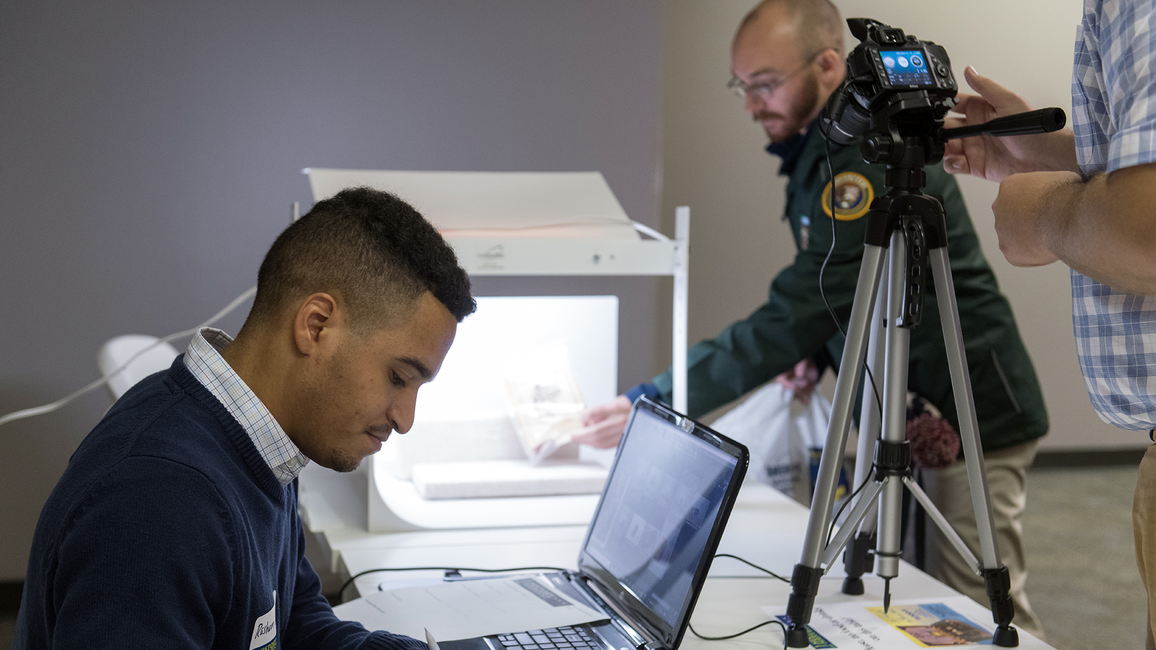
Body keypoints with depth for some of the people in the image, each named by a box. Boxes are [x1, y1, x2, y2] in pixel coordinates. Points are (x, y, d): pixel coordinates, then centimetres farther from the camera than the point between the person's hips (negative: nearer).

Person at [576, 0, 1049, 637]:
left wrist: (653, 402, -28)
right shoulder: (816, 150, 7)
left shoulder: (871, 162, -26)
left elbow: (791, 316, -29)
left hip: (968, 421, -10)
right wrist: (816, 351, 0)